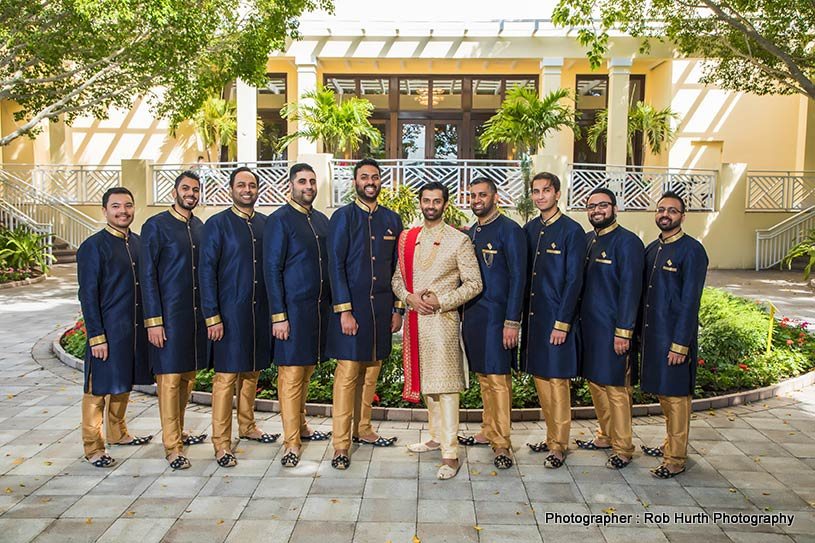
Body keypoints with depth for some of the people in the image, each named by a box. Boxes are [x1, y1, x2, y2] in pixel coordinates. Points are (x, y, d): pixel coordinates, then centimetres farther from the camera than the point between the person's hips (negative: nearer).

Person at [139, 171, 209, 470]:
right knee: (170, 378, -1)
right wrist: (153, 321, -12)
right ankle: (172, 446, 9)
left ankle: (178, 431, 31)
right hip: (169, 314, -6)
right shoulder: (156, 226, -6)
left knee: (188, 376, 14)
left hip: (197, 313, 6)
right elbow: (147, 276, -8)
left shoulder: (200, 227, 11)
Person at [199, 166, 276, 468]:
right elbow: (206, 271, -7)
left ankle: (247, 426, 33)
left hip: (260, 310, 5)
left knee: (252, 371, 16)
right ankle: (221, 443, 9)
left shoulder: (266, 224, 9)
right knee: (226, 375, -1)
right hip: (230, 312, -5)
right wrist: (212, 316, -12)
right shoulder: (217, 224, -4)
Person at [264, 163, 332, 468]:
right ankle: (291, 442, 9)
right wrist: (278, 315, -14)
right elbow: (271, 270, -9)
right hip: (292, 308, -6)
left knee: (307, 370, 16)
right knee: (291, 374, -1)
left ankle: (300, 425, 31)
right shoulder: (279, 220, -6)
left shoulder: (322, 220, 13)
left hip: (320, 307, 6)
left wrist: (332, 303, 11)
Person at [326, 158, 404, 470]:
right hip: (351, 306, -4)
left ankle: (363, 430, 28)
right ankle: (341, 445, 4)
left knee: (371, 372, 13)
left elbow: (396, 267, 12)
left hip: (381, 307, 5)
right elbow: (336, 266, -8)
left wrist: (398, 308, 8)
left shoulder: (392, 220, 10)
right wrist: (344, 310, -14)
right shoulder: (343, 217, -2)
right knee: (347, 373, -4)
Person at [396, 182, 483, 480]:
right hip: (415, 317, 6)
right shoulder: (408, 238, 11)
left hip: (443, 318, -6)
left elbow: (474, 284, -6)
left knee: (445, 386, -6)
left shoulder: (459, 240, -4)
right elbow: (398, 278, 13)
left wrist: (441, 301, -15)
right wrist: (409, 297, -7)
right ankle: (437, 436, 30)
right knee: (425, 381, 15)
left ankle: (450, 454, 0)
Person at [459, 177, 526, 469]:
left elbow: (518, 278, -12)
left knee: (498, 379, -3)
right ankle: (488, 432, 27)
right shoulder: (470, 233, 15)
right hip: (472, 314, 7)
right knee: (483, 377, 15)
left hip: (496, 316, -7)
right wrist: (462, 313, 12)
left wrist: (512, 322, -16)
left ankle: (502, 443, 7)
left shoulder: (510, 230, -8)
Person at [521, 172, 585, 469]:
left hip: (557, 318, -6)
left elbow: (573, 280, -11)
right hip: (533, 316, 6)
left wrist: (562, 322, -15)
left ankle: (559, 445, 15)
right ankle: (551, 437, 28)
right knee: (540, 378, 13)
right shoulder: (529, 229, 10)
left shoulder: (572, 231, -8)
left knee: (557, 380, 1)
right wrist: (521, 315, 8)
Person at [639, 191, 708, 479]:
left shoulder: (692, 251, -10)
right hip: (652, 333, 7)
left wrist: (680, 344, -17)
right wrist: (640, 331, 10)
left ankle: (676, 458, 14)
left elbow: (690, 301, -14)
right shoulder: (651, 249, 11)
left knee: (675, 395, 2)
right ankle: (671, 444, 33)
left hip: (675, 336, -7)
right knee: (662, 392, 17)